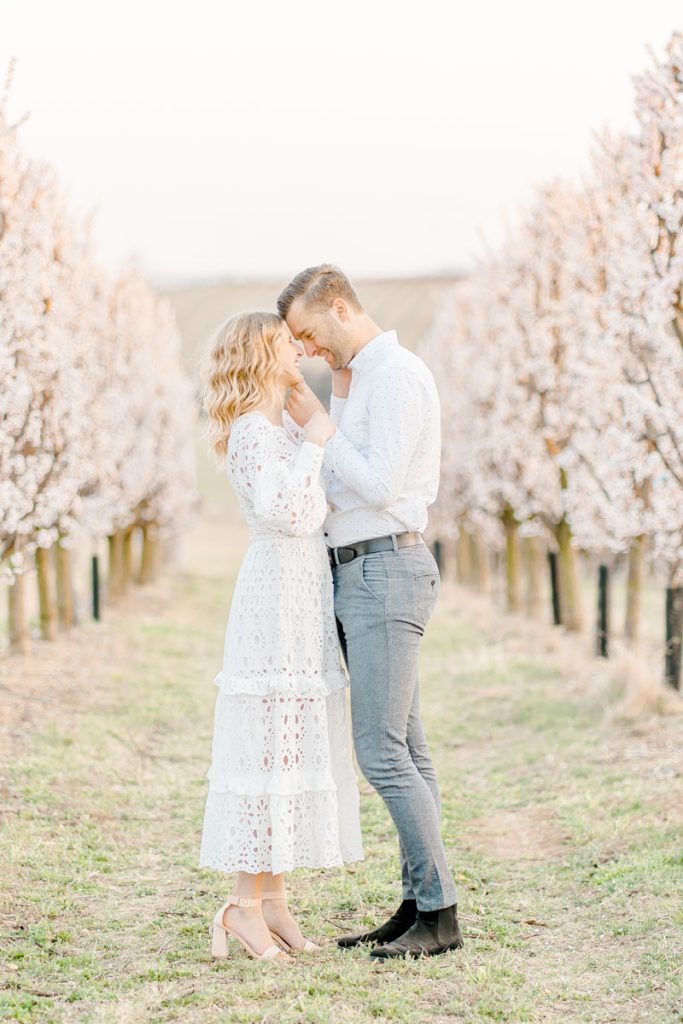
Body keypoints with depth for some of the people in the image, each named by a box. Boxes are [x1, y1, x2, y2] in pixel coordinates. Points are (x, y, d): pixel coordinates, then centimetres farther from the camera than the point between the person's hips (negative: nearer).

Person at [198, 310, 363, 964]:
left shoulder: (283, 428, 17)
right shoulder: (251, 432, -13)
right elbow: (289, 514, -25)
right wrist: (313, 443, -17)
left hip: (305, 603, 10)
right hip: (277, 598, -10)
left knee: (291, 745, 9)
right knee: (269, 745, -8)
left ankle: (271, 897, 13)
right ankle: (245, 904, -4)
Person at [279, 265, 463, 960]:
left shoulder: (395, 375, -13)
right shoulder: (362, 378, 19)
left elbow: (378, 484, -19)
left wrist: (317, 425, -11)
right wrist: (338, 402, 10)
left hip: (385, 570, -10)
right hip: (361, 573, 10)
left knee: (382, 751, -11)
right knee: (405, 751, 9)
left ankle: (439, 915, -6)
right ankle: (418, 906, 12)